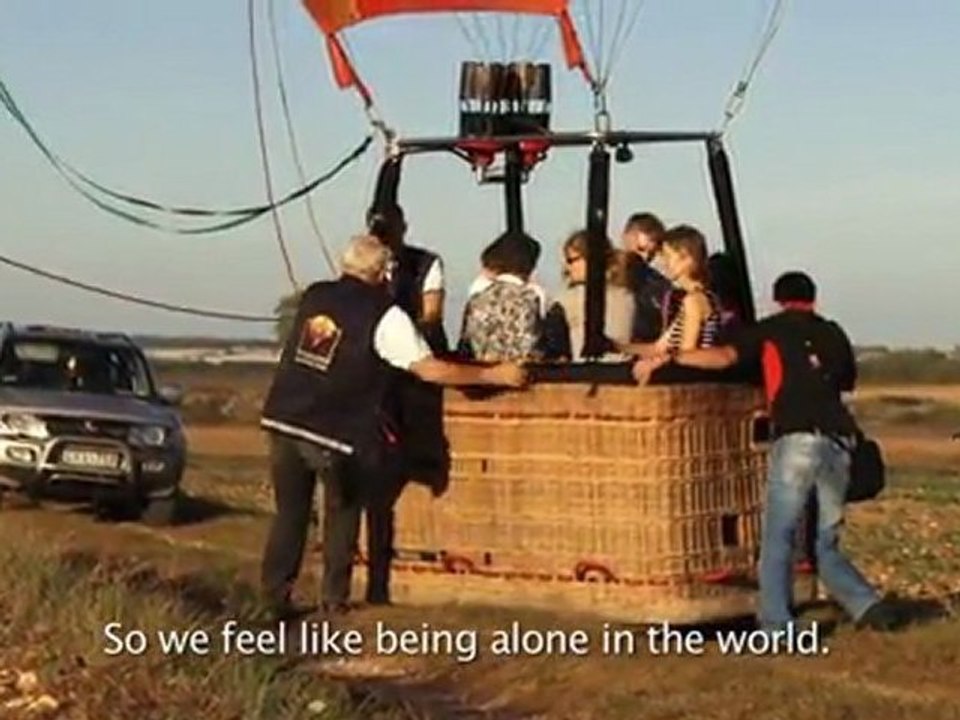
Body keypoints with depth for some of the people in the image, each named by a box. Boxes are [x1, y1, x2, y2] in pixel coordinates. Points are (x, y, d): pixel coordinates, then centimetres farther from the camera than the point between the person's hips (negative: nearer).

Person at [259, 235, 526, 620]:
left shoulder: (314, 295, 8)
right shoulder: (384, 315, -7)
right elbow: (430, 370, -10)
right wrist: (495, 375, -3)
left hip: (283, 419, 4)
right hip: (334, 432, -4)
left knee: (290, 512, 14)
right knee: (341, 512, 16)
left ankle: (275, 595, 11)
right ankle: (334, 597, 15)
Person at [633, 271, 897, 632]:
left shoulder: (774, 328, 7)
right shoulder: (834, 334, 19)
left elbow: (724, 356, -4)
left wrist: (666, 358, -2)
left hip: (798, 440, -4)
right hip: (838, 444, 4)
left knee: (778, 540, 0)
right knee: (826, 545, 15)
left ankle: (775, 626, -8)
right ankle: (868, 605, 0)